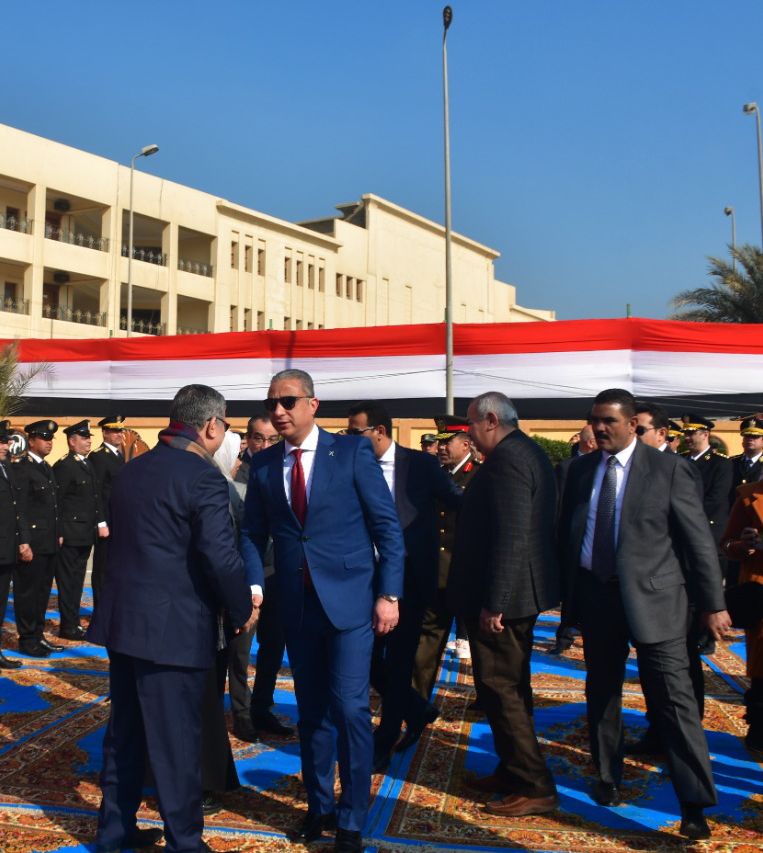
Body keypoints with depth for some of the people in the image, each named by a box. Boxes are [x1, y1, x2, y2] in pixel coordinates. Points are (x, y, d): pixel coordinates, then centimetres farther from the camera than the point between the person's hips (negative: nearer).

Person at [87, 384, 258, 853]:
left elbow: (128, 540, 13)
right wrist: (244, 610, -6)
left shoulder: (132, 470, 8)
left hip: (124, 620, 8)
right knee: (177, 740, 5)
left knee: (126, 730, 20)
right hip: (174, 628, -8)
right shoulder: (204, 478, -17)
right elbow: (222, 557, -22)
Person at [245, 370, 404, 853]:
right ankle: (319, 806, 33)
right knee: (311, 710, 15)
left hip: (349, 600, -4)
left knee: (350, 708, -4)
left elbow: (387, 526, -6)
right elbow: (254, 535, 9)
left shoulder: (352, 451, -6)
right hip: (297, 605, 4)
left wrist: (389, 593, -11)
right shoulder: (263, 465, 6)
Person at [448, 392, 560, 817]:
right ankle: (515, 772, 32)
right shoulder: (529, 452, 13)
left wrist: (493, 603, -23)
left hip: (503, 595, -11)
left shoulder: (507, 458, -20)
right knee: (512, 687, 19)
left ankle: (536, 788, 9)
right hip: (521, 590, 11)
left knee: (501, 690, 0)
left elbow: (510, 537, -27)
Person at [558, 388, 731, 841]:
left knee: (674, 698, -3)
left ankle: (695, 804, 9)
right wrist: (569, 591, 7)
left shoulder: (668, 468, -6)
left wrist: (714, 603, -5)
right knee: (601, 693, 16)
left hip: (652, 597, -4)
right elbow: (568, 532, 10)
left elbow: (698, 538, -5)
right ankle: (608, 779, 34)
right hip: (595, 595, 5)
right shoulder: (582, 469, 6)